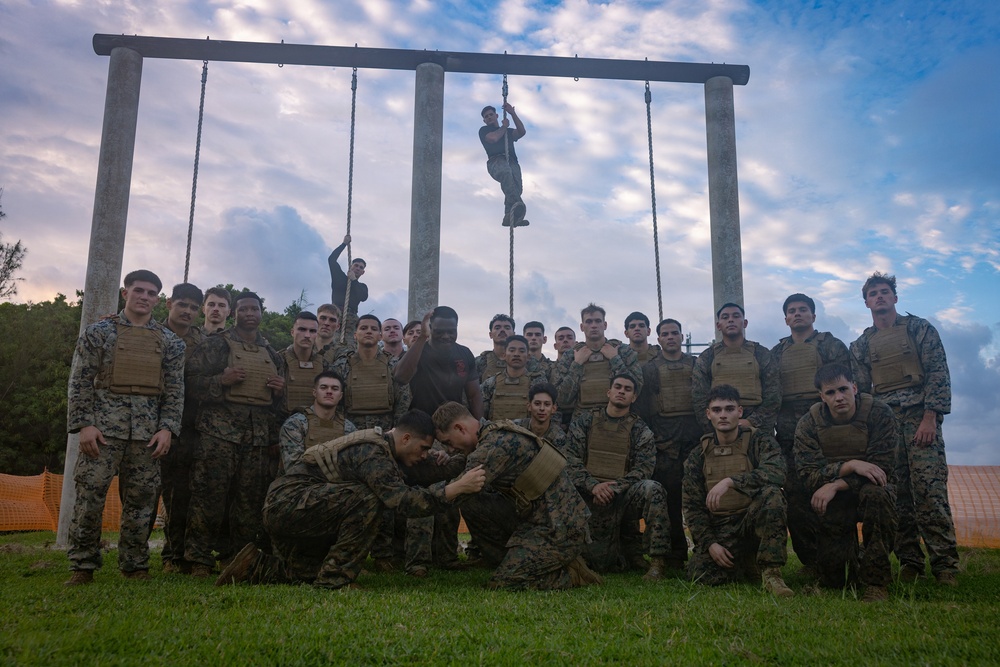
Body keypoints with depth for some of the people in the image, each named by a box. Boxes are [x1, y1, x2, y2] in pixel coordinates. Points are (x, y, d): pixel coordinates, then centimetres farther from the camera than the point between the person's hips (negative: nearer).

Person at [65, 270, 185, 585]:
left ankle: (135, 566, 14)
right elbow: (81, 381, 1)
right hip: (104, 424, -2)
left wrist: (167, 428, -3)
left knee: (141, 499, 4)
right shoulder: (99, 331, 6)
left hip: (148, 430, 2)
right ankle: (83, 567, 5)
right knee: (90, 494, -6)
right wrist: (84, 424, -9)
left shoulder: (169, 340, 12)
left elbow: (174, 389, 8)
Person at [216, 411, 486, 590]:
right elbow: (401, 501, -32)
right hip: (289, 500, -11)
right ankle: (335, 579, -19)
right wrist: (454, 489, -30)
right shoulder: (372, 454, -22)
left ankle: (257, 567, 27)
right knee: (366, 499, -27)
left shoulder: (378, 446, 11)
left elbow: (399, 493, 13)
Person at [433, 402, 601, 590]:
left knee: (502, 585, -13)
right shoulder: (494, 432, 10)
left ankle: (572, 575, 2)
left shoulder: (497, 443, -21)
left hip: (560, 529, -10)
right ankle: (514, 562, 12)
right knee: (472, 505, 3)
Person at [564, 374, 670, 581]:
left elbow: (644, 468, -5)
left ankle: (658, 562, -23)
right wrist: (594, 485, -18)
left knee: (652, 489, -32)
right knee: (602, 562, -8)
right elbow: (571, 459, -1)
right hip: (590, 498, 1)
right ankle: (627, 546, 26)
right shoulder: (584, 420, 8)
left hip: (623, 496, 0)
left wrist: (615, 487, -21)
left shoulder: (640, 430, 7)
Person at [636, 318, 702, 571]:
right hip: (665, 439, 0)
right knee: (670, 496, -2)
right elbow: (641, 407, 7)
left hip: (694, 435, 1)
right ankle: (675, 554, 5)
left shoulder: (696, 365, 15)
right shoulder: (649, 369, 13)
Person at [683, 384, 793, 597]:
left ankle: (771, 573, -25)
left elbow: (776, 472, -22)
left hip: (753, 520, -2)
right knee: (700, 574, -25)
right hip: (719, 530, 2)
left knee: (771, 493, -32)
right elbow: (692, 506, 6)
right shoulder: (699, 455, 8)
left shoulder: (759, 440, 0)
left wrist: (730, 481, -33)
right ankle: (744, 563, 9)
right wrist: (709, 543, -8)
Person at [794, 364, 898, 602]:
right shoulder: (808, 425, -7)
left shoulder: (880, 414, -11)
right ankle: (852, 557, 30)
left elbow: (882, 468, -18)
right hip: (833, 502, 1)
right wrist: (851, 465, -31)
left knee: (876, 493, -39)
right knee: (831, 581, -10)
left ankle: (876, 582, -26)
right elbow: (809, 474, -16)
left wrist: (836, 485, -27)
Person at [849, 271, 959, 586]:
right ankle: (909, 563, 7)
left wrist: (930, 417, -11)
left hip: (920, 418, -3)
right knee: (897, 495, 1)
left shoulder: (919, 329, 7)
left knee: (930, 490, -13)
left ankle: (945, 566, -9)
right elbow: (860, 390, 15)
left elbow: (939, 373, 0)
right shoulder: (861, 345, 17)